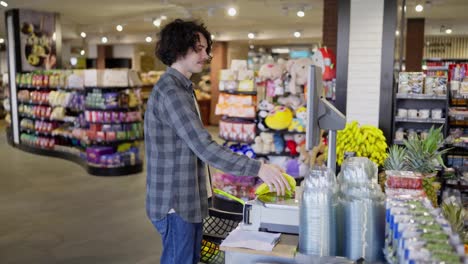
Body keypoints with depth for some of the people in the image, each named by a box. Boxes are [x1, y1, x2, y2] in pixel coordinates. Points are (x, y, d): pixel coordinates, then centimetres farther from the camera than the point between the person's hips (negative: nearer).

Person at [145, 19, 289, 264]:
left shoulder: (181, 88, 14)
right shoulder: (170, 91, -20)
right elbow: (204, 148, -27)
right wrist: (257, 168, -28)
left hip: (189, 199, 10)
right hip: (176, 203, -10)